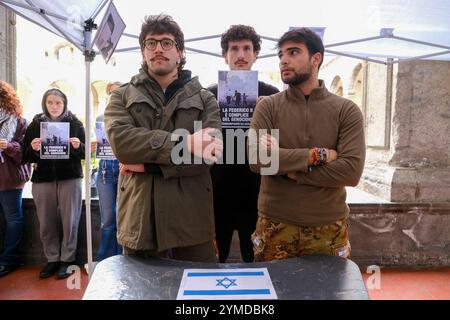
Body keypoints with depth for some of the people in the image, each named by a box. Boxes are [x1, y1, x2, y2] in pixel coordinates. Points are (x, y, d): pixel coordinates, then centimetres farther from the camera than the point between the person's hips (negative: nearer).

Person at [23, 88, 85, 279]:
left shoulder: (75, 123, 3)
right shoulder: (35, 124, 7)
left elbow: (85, 153, 2)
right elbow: (25, 156, 5)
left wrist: (78, 146, -18)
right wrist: (33, 149, -15)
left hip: (70, 178, -2)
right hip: (42, 179, 2)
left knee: (70, 222, 2)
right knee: (46, 224, 7)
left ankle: (67, 259, 16)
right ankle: (52, 259, 22)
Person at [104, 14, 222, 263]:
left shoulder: (204, 99, 6)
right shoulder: (122, 97, 8)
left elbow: (209, 155, -9)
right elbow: (121, 141, -13)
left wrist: (148, 163, -15)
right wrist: (185, 142, -20)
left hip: (192, 218, 0)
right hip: (139, 218, 1)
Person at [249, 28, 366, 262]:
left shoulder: (347, 111, -2)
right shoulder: (267, 107, -1)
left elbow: (351, 171, -14)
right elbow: (256, 159, -16)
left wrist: (288, 168, -15)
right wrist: (316, 155, -17)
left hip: (328, 228, 0)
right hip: (275, 226, 0)